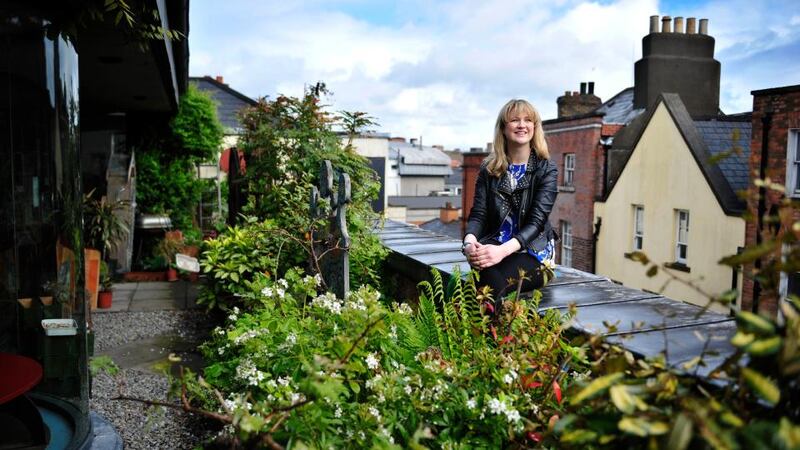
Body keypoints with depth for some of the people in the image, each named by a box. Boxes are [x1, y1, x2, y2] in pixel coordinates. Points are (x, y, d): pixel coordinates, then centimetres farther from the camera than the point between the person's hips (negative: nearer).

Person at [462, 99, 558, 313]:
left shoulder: (546, 170, 0)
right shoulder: (489, 169, 10)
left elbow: (537, 221, -12)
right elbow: (478, 214, 1)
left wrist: (503, 250, -31)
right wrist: (469, 241, -24)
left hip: (533, 252, -2)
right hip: (494, 249, 2)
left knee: (493, 283, -34)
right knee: (490, 278, -36)